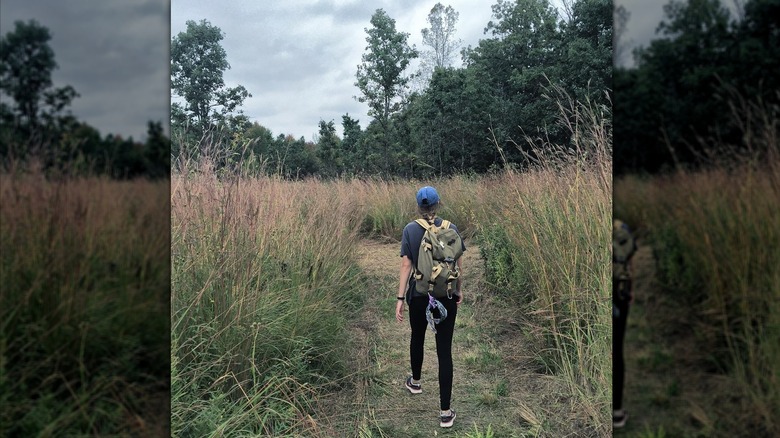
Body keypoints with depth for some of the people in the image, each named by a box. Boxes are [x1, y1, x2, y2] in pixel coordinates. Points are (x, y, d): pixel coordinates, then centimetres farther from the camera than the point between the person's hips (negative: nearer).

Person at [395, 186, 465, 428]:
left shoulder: (410, 229, -8)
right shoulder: (451, 228, -6)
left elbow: (406, 265, -9)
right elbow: (458, 265, 0)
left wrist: (400, 298, -5)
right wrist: (459, 290, 15)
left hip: (419, 295, 1)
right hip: (446, 297, 0)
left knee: (417, 338, 26)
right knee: (444, 350, 1)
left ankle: (415, 381, 49)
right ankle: (445, 412, 2)